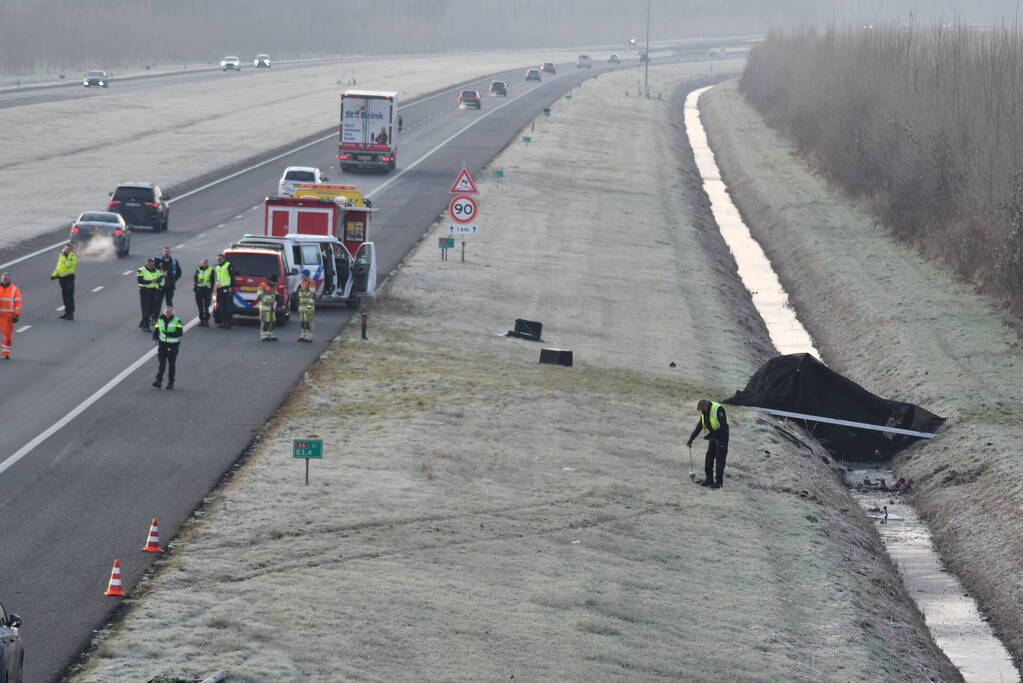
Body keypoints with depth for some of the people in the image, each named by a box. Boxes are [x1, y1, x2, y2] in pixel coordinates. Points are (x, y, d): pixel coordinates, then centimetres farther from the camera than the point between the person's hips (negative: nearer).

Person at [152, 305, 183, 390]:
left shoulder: (177, 321, -4)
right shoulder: (160, 320, 7)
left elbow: (180, 333, -14)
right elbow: (155, 331, 9)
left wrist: (168, 334, -25)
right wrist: (155, 339, -11)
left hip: (173, 345, -2)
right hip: (162, 344, 2)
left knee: (172, 364, 4)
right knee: (161, 363, -5)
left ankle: (171, 383, 12)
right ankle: (158, 381, -5)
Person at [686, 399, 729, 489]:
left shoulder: (718, 409, -25)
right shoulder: (704, 412, 1)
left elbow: (723, 426, -26)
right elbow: (699, 427, 9)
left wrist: (709, 435, -25)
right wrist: (690, 439, 6)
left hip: (722, 437, -8)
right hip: (712, 437, 8)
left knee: (720, 459, -4)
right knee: (709, 458, 9)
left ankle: (719, 481, 2)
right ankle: (709, 479, 19)